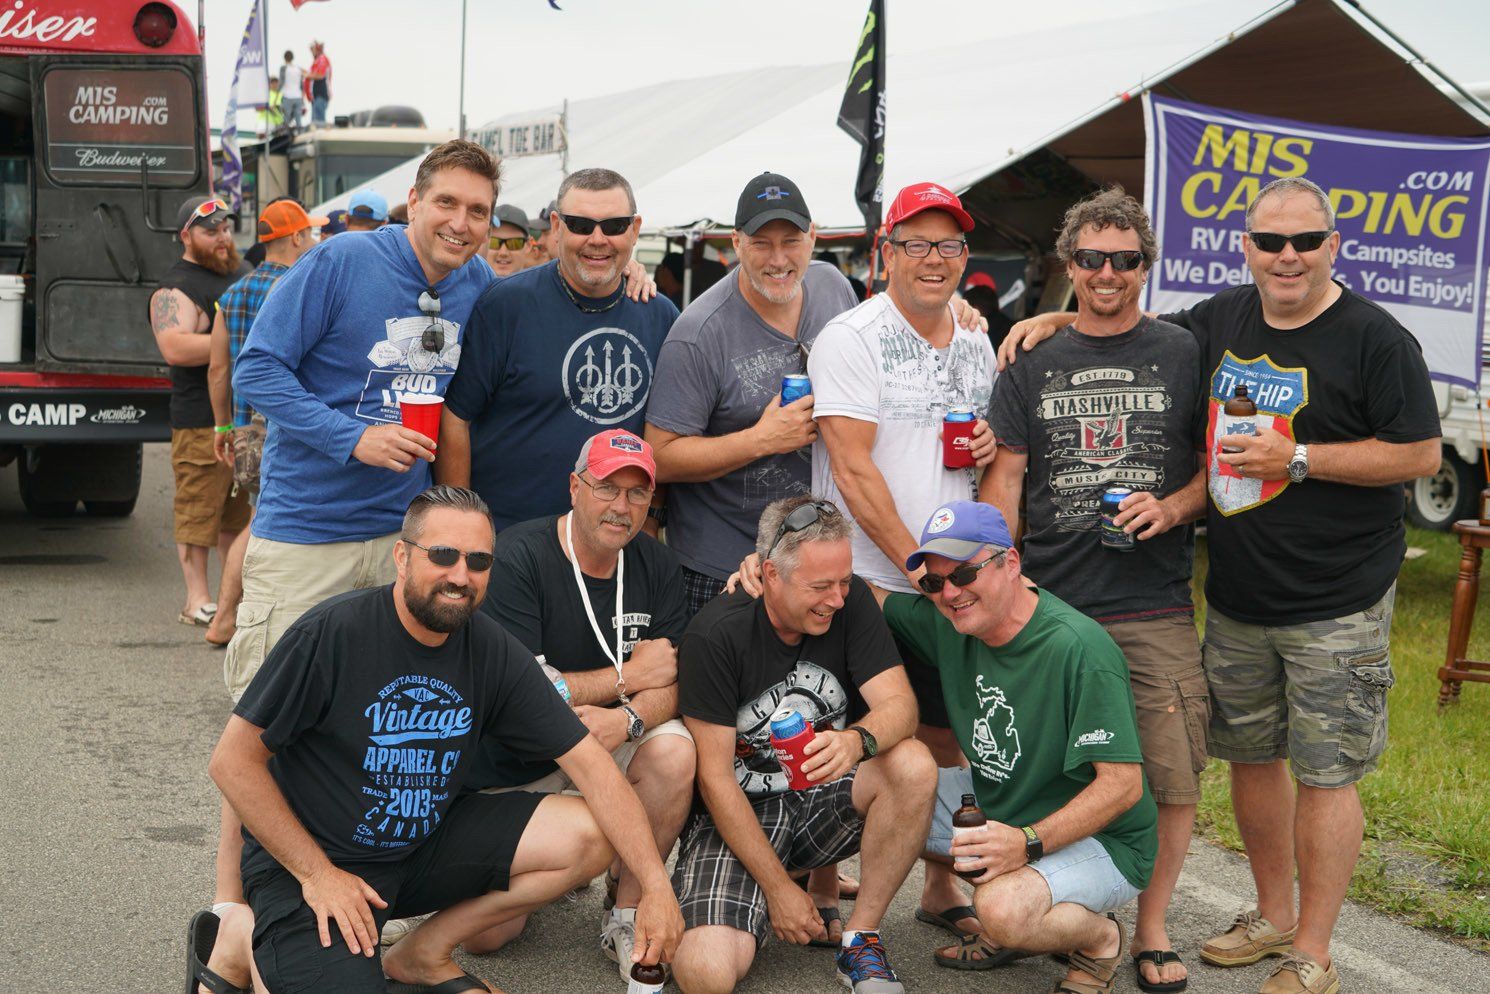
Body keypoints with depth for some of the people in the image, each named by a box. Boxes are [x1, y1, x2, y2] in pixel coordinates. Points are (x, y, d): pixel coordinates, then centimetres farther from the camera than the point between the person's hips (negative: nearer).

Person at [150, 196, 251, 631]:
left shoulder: (242, 273, 18)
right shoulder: (176, 288, -9)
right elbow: (175, 348, -24)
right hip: (202, 420, -8)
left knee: (238, 513, 14)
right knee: (198, 512, -3)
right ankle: (198, 600, 3)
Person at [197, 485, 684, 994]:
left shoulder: (494, 652, -5)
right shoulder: (333, 632, -19)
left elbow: (589, 762, -6)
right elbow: (233, 761, -15)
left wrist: (655, 885, -15)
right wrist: (317, 874, -17)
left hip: (425, 846, 6)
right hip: (306, 857, -5)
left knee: (586, 835, -8)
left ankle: (421, 952, 4)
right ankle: (246, 942, 4)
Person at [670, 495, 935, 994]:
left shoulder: (851, 603, -8)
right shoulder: (715, 634, -19)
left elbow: (900, 704, -15)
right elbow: (715, 777, -16)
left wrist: (856, 741, -40)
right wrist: (777, 887, -17)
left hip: (821, 801, 4)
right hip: (738, 813, -3)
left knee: (913, 765, -28)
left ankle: (860, 937, -11)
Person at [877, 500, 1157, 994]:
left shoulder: (1079, 648, -26)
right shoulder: (952, 624, -4)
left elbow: (1123, 785, -27)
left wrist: (1029, 843, -38)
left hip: (1100, 838, -8)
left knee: (1003, 909, -36)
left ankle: (1101, 939, 1)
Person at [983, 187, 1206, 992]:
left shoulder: (1183, 357, 7)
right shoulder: (1032, 366, 11)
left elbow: (1219, 464, 9)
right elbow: (1003, 478, 8)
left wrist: (1173, 508, -10)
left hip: (1155, 609, -1)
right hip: (1050, 605, 1)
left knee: (1172, 778, -2)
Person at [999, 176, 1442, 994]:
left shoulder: (1375, 338, -11)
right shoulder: (1224, 320, 7)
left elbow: (1422, 453, -12)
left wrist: (1297, 459, -17)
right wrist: (1055, 320, 7)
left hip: (1337, 604, -6)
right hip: (1235, 599, 6)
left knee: (1323, 773, -1)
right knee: (1249, 756, 16)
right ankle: (1273, 914, 35)